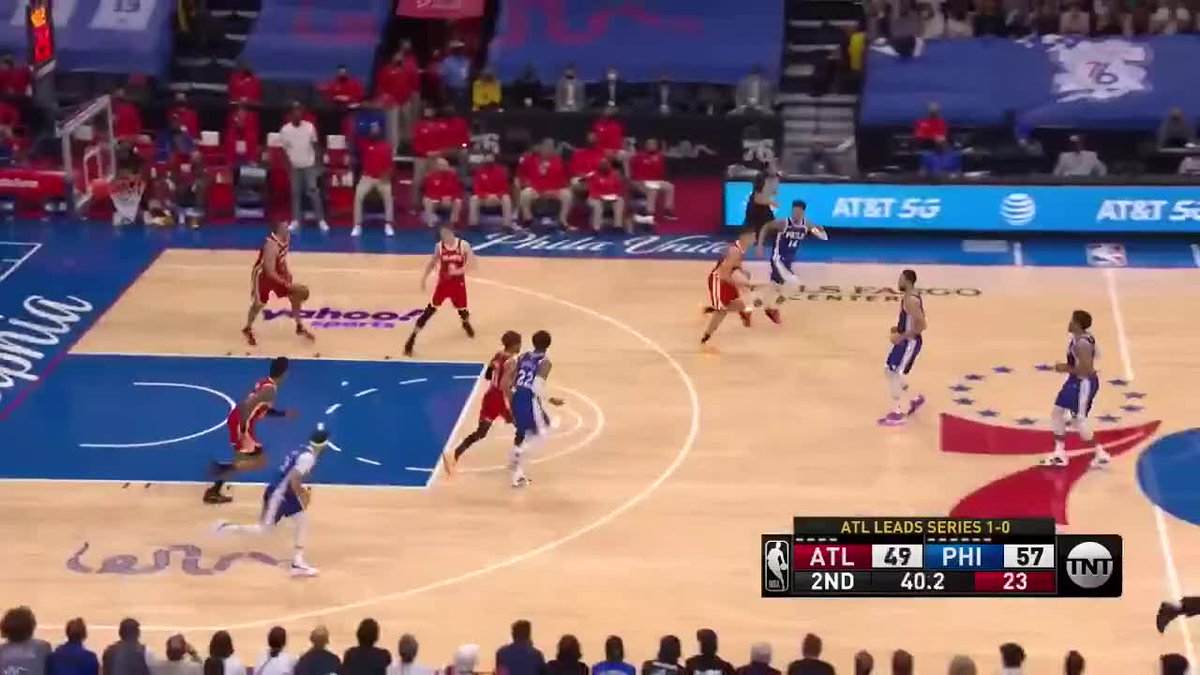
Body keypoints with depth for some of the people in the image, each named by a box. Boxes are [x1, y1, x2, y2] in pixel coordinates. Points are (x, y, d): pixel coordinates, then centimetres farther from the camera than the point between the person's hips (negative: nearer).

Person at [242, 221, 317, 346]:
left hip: (276, 272, 8)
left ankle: (299, 327, 22)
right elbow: (270, 272, -36)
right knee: (258, 304, 10)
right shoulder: (271, 246, -38)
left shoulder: (285, 239, -10)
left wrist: (287, 271, -1)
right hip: (262, 275, -8)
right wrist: (286, 284, -31)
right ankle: (248, 330, 35)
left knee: (295, 294, 6)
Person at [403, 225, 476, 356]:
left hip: (458, 283, 0)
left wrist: (459, 271, -30)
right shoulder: (439, 246, -9)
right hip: (443, 282, 0)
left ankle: (466, 324, 55)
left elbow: (472, 263, -15)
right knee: (430, 309, -7)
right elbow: (432, 262, 8)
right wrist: (424, 278, 6)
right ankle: (412, 338, -8)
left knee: (462, 309, 17)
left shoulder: (463, 245, -14)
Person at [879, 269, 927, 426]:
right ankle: (915, 399, 31)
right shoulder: (908, 296, 9)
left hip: (910, 342, -10)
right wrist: (899, 328, 12)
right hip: (906, 341, 10)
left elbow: (921, 325, -27)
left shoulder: (911, 300, -23)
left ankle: (897, 414, -6)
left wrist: (901, 336, -25)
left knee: (894, 374, -10)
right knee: (889, 370, 18)